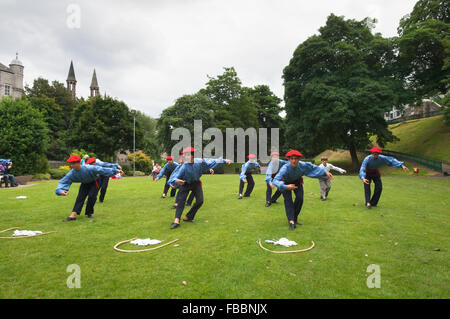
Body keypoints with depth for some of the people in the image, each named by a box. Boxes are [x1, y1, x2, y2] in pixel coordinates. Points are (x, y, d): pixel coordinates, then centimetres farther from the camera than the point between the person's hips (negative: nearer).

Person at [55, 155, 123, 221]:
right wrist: (61, 191, -45)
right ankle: (73, 215, -10)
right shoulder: (71, 173, -26)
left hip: (94, 182, -3)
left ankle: (89, 213, 7)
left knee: (92, 196, -13)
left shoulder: (88, 168, -39)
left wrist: (116, 170, -40)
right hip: (84, 183, 4)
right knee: (80, 197, -8)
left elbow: (101, 169, -38)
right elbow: (63, 182, -22)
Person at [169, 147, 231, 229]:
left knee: (200, 201, -4)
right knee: (181, 200, -16)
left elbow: (211, 161, -13)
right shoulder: (184, 167, -28)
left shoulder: (199, 162, -21)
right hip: (185, 184, -4)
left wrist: (224, 161, -12)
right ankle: (177, 220, -20)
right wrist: (177, 180, -49)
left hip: (196, 183, 4)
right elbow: (176, 177, -23)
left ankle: (188, 217, 10)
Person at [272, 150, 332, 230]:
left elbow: (313, 167, -11)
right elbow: (275, 181, -51)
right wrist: (286, 187, -65)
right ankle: (291, 221, -22)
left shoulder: (302, 165, -31)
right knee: (288, 200, -18)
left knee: (300, 198, -8)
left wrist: (326, 172, -13)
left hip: (297, 181, 3)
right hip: (286, 183, -3)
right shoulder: (285, 169, -42)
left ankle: (295, 218, 10)